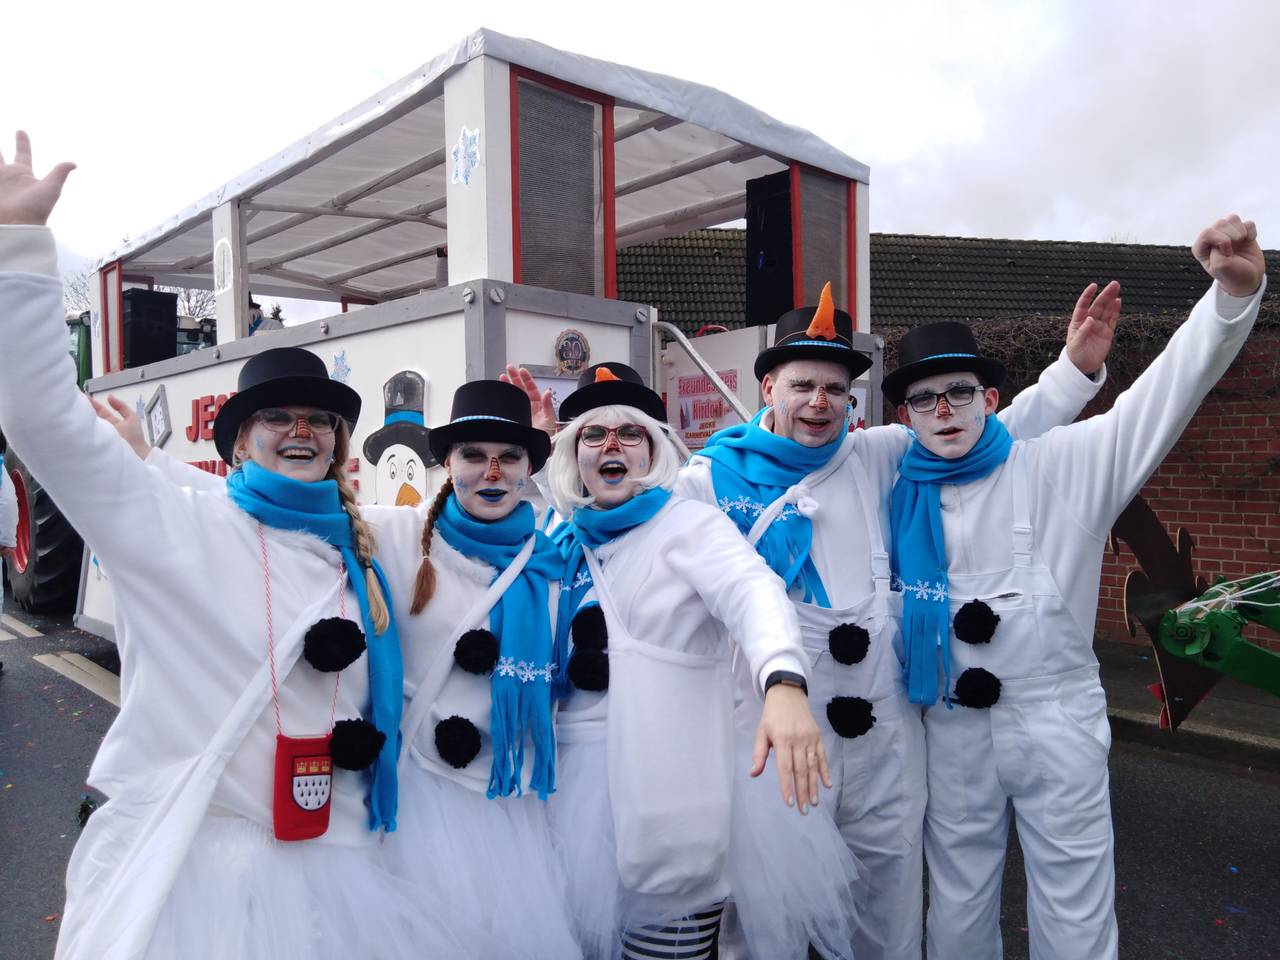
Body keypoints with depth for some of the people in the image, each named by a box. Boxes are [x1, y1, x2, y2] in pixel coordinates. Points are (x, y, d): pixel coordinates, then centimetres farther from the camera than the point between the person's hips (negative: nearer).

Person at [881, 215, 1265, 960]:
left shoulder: (1062, 464, -7)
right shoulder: (902, 494, -1)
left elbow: (1166, 393, -15)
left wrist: (1237, 291, -27)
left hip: (1059, 723, -2)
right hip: (953, 729, 2)